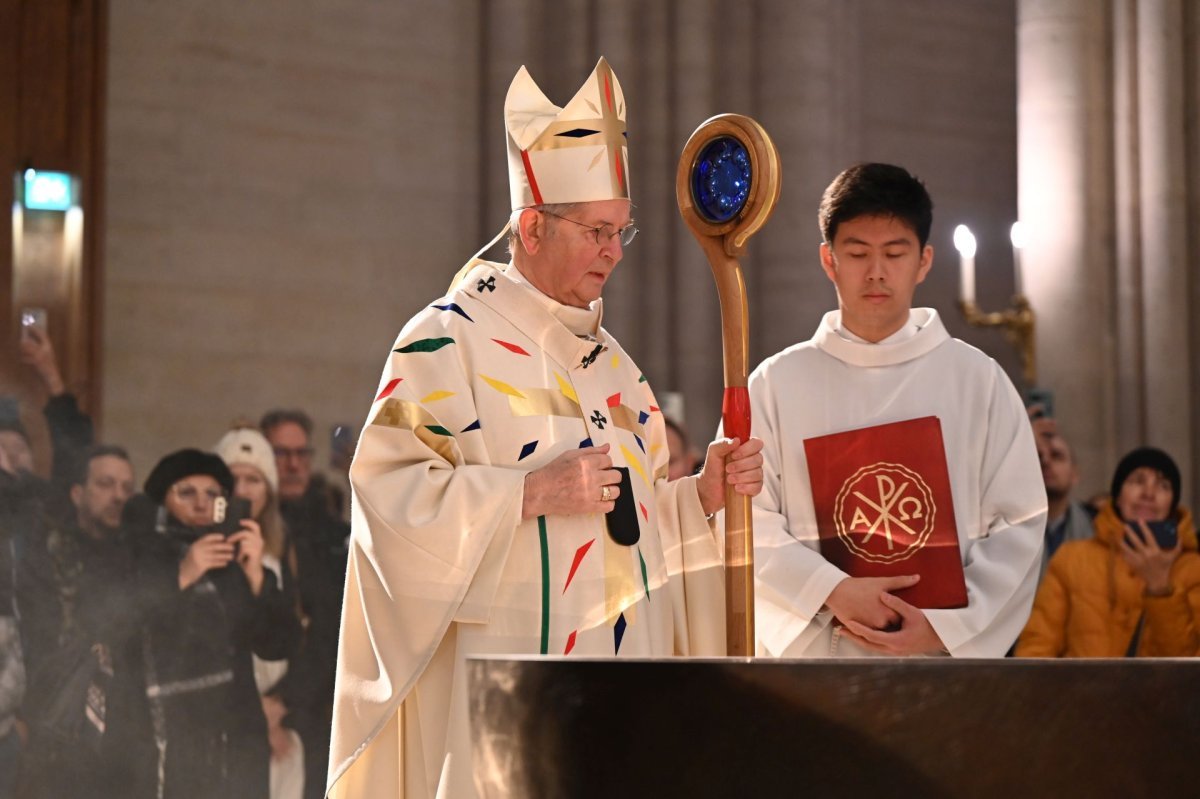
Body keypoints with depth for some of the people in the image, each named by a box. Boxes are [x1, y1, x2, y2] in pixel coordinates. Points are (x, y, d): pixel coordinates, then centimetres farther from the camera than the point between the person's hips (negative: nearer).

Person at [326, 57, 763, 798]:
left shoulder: (606, 355, 20)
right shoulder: (449, 340, -4)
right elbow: (386, 488, -14)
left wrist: (701, 495, 5)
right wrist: (530, 493, -20)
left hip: (619, 673, 7)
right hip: (501, 677, -7)